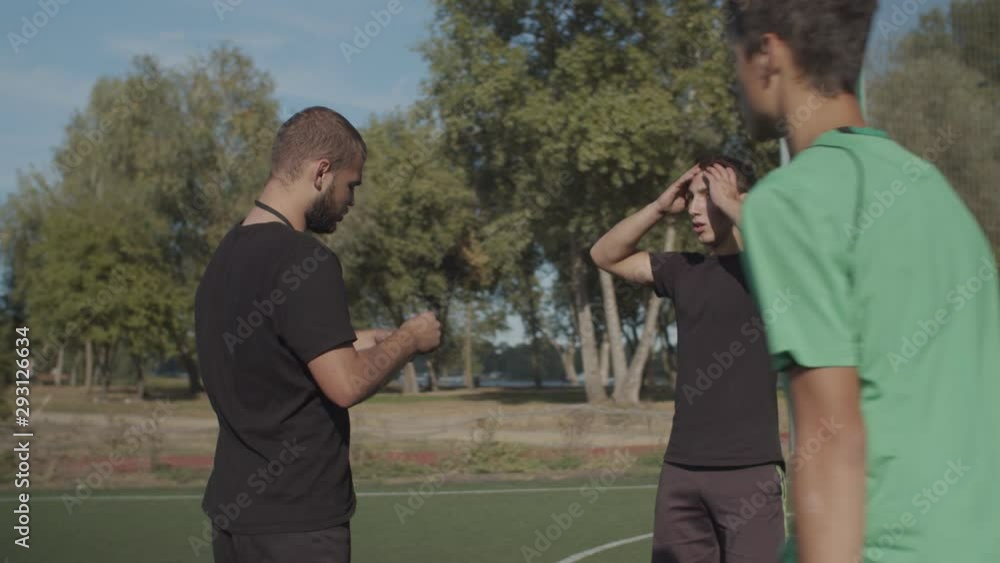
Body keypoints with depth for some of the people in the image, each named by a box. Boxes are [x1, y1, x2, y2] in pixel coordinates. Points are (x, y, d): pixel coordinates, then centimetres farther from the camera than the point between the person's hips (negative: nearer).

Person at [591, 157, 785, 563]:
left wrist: (732, 202, -13)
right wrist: (660, 207, 4)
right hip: (680, 467, 5)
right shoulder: (684, 270, 13)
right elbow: (605, 256, 18)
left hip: (749, 468, -5)